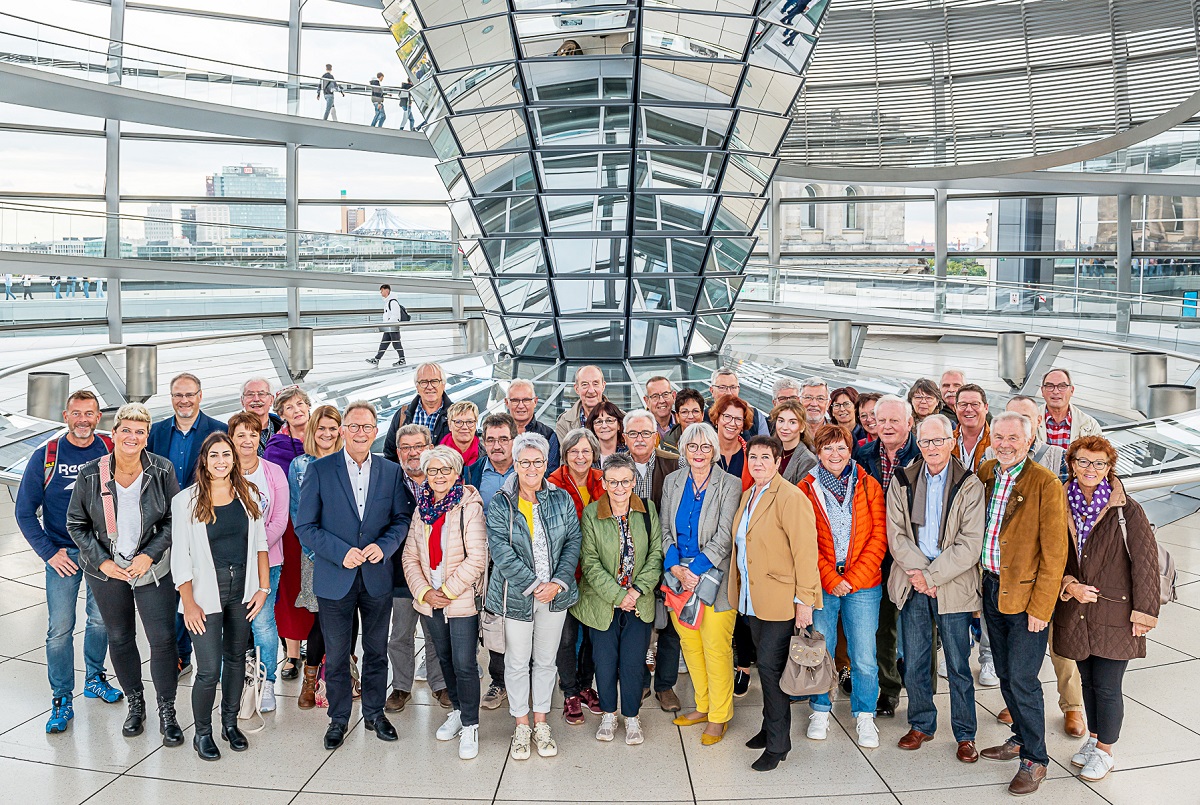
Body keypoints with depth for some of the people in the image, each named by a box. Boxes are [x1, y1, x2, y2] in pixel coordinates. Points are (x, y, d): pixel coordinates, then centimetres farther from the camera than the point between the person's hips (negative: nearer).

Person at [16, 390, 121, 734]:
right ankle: (62, 700, 9)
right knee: (60, 627, -2)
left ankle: (94, 679, 32)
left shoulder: (112, 452, -3)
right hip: (63, 553, -1)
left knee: (101, 619, 11)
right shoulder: (45, 456, -6)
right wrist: (49, 552, -7)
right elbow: (25, 511, -1)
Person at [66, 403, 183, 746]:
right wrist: (102, 561, -9)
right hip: (107, 572, 1)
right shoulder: (90, 474, -8)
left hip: (153, 569, -1)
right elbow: (76, 524, 1)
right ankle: (135, 704, 33)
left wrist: (150, 555, -14)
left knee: (163, 638, -3)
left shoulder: (162, 470, -9)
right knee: (120, 638, 14)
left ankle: (167, 711, 12)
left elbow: (174, 520, -2)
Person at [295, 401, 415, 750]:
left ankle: (374, 712, 33)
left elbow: (402, 518, 5)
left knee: (377, 651, 15)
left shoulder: (391, 472, 2)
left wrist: (383, 546, -14)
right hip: (334, 578, -2)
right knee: (336, 655, 10)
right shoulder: (319, 470, -6)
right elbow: (305, 527, -7)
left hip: (377, 577, 2)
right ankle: (338, 718, 28)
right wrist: (342, 552, -19)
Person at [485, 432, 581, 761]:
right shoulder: (500, 504, -6)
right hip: (516, 595, -2)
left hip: (555, 593, 2)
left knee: (545, 660, 13)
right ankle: (521, 726, 24)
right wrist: (532, 585, -17)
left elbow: (573, 542, 0)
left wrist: (558, 583, -12)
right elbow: (501, 551, -12)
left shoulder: (562, 499, 2)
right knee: (517, 662, 8)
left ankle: (541, 723, 28)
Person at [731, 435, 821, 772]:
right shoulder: (748, 495, 12)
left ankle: (777, 744, 8)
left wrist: (804, 601, -19)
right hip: (754, 598, 8)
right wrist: (742, 589, 15)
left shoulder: (791, 497, -15)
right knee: (766, 665, 16)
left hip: (781, 600, -8)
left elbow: (805, 552, -18)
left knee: (770, 666, -5)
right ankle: (771, 728, 31)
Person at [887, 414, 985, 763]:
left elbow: (970, 544, -9)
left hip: (953, 586, -2)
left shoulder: (969, 486, -3)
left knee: (959, 665, 6)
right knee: (914, 663, 10)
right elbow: (895, 535, 1)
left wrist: (931, 576, -14)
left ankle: (965, 734, 20)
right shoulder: (902, 482, 5)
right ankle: (921, 724, 27)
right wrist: (917, 571, -13)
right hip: (912, 584, 3)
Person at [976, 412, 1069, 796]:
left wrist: (1040, 606, -15)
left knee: (1022, 679, -3)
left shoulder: (1046, 483, -15)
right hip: (991, 587, 6)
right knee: (1005, 674, 17)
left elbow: (1054, 553, -14)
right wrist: (979, 583, 8)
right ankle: (1020, 738, 36)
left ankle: (1035, 759, 14)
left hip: (1026, 593, -6)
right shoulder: (984, 473, 4)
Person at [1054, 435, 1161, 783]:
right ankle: (1093, 737, 36)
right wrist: (1069, 585, -10)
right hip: (1075, 612, 4)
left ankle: (1104, 751, 21)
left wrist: (1143, 613, -9)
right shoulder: (1060, 508, 0)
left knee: (1107, 686, 3)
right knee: (1087, 680, 17)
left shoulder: (1127, 511, -11)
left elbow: (1145, 564, -9)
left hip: (1114, 614, -4)